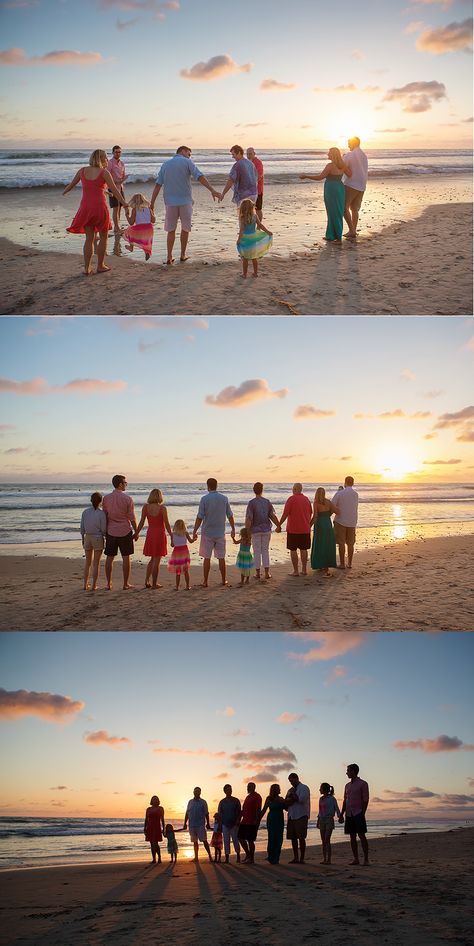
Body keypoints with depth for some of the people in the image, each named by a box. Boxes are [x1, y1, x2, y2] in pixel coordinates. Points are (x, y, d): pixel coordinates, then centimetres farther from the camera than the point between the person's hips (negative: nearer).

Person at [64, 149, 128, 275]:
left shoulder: (82, 170, 5)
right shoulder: (104, 172, -6)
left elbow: (72, 184, 16)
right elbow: (114, 190, -9)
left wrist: (64, 192, 35)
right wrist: (124, 203, -5)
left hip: (85, 207, 4)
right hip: (100, 207, -3)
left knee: (89, 239, 11)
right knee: (103, 237, 14)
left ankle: (87, 268, 8)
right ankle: (100, 266, 16)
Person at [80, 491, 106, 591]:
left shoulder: (85, 512, -1)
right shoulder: (101, 513, -14)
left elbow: (82, 528, 4)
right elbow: (104, 529, -12)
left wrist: (83, 539, 15)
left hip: (87, 537, 4)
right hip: (98, 538, -4)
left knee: (88, 563, 15)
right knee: (96, 563, 3)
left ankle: (85, 585, 16)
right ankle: (94, 586, 3)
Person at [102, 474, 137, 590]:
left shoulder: (106, 498, 0)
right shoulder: (127, 499, -10)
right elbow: (132, 518, -7)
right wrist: (136, 531, 4)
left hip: (111, 532, 3)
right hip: (125, 531, -3)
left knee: (109, 558, 9)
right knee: (126, 558, 5)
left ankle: (109, 584, 12)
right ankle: (126, 584, 7)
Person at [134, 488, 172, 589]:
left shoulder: (146, 507, -3)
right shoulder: (162, 508, -14)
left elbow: (141, 522, 0)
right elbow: (167, 524, -11)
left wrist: (136, 534, 12)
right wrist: (172, 537, -3)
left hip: (150, 534, 4)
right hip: (160, 534, -4)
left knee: (152, 559, 20)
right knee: (156, 560, 4)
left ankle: (147, 581, 14)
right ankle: (154, 584, 9)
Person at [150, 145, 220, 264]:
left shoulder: (165, 164, 10)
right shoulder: (187, 162, -1)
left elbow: (158, 185, 3)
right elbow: (199, 177, -15)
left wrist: (152, 203, 2)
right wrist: (212, 190, -22)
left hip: (170, 202, 3)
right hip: (185, 201, -2)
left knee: (171, 230, 10)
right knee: (185, 228, 13)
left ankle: (169, 257, 6)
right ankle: (183, 255, 18)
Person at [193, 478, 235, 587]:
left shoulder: (204, 499, -9)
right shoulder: (224, 498, 1)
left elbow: (199, 517, -10)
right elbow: (230, 516, 7)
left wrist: (194, 532, -3)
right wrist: (233, 529, 18)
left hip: (207, 533, -3)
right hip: (220, 533, 3)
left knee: (207, 558, 2)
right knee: (221, 558, 11)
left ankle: (205, 581, 4)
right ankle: (223, 580, 16)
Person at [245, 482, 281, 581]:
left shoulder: (252, 503, -11)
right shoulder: (267, 502, -1)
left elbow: (249, 519, -15)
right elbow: (273, 516, 1)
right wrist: (278, 526, 15)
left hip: (255, 530, -3)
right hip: (266, 529, 3)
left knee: (257, 552, 5)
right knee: (265, 550, 10)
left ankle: (258, 573, 8)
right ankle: (267, 573, 7)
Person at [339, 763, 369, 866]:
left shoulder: (363, 784, -2)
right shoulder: (347, 785, 17)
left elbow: (365, 800, -6)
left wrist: (362, 814, -14)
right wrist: (341, 814, 11)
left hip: (358, 814, -6)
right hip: (349, 814, 6)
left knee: (362, 836, -9)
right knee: (352, 837, 4)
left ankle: (366, 859, -8)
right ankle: (356, 859, 8)